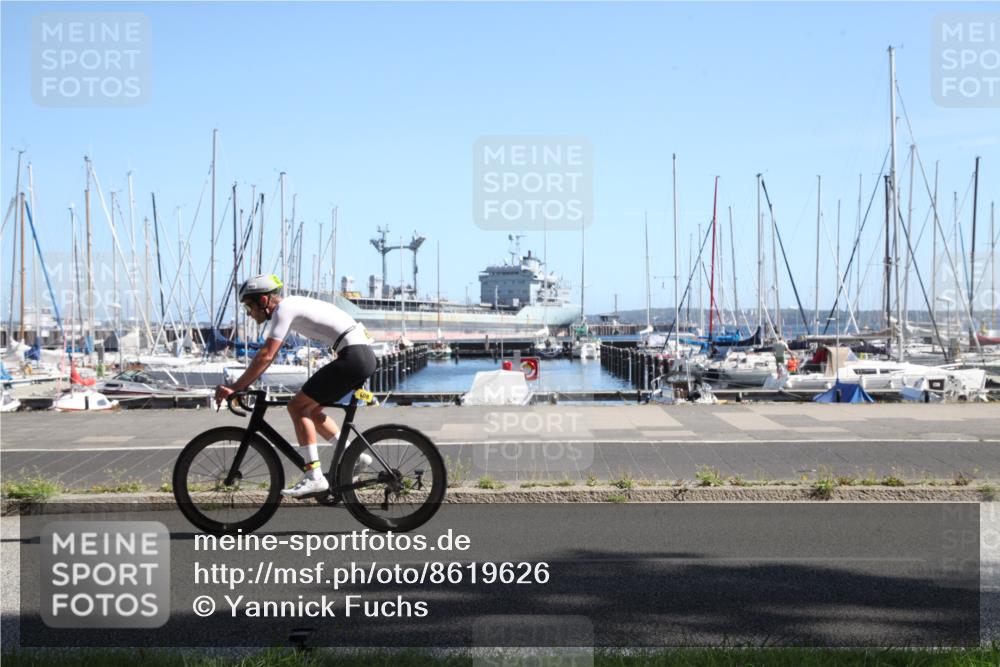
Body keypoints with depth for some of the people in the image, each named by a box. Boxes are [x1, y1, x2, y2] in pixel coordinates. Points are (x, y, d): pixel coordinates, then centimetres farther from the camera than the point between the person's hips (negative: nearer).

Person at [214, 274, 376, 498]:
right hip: (363, 355, 10)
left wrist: (235, 387, -13)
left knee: (297, 406, -7)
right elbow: (268, 355, 22)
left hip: (352, 356, -10)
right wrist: (239, 385, 17)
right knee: (311, 410, 17)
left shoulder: (283, 309, -9)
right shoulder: (291, 306, 19)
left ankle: (314, 478, -11)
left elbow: (266, 356, -17)